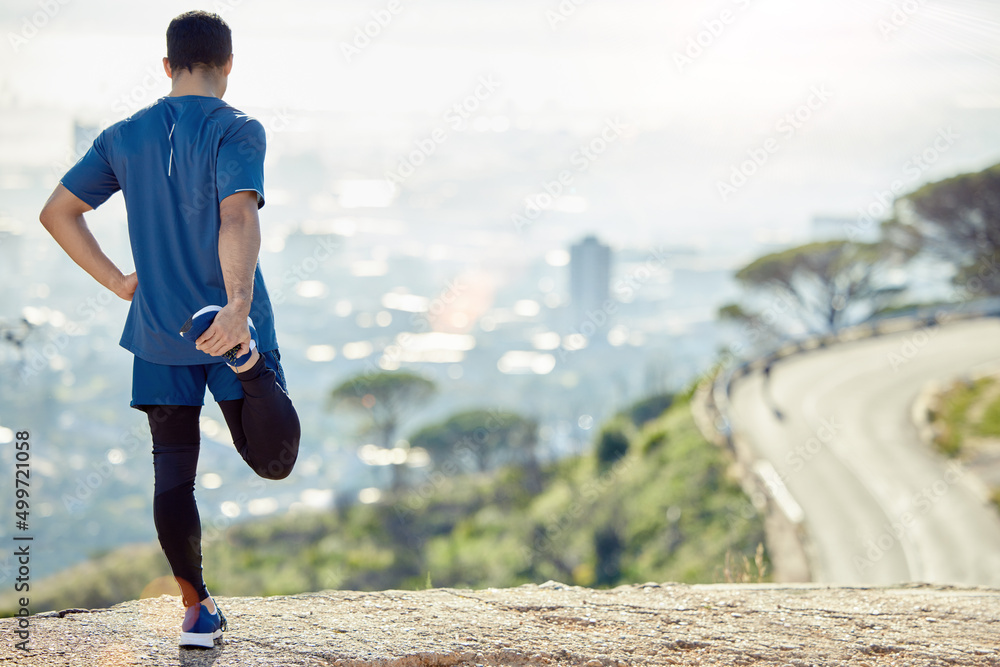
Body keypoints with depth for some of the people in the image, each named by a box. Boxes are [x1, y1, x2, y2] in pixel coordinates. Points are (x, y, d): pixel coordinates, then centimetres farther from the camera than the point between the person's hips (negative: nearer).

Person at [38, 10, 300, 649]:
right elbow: (238, 216, -24)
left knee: (173, 471, 8)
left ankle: (196, 608, 8)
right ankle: (250, 369, -30)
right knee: (273, 460, -2)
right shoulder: (238, 131, -8)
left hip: (158, 334, 4)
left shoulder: (124, 137, 7)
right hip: (230, 323, -4)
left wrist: (118, 282, 12)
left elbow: (57, 212, 9)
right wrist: (239, 303, -35)